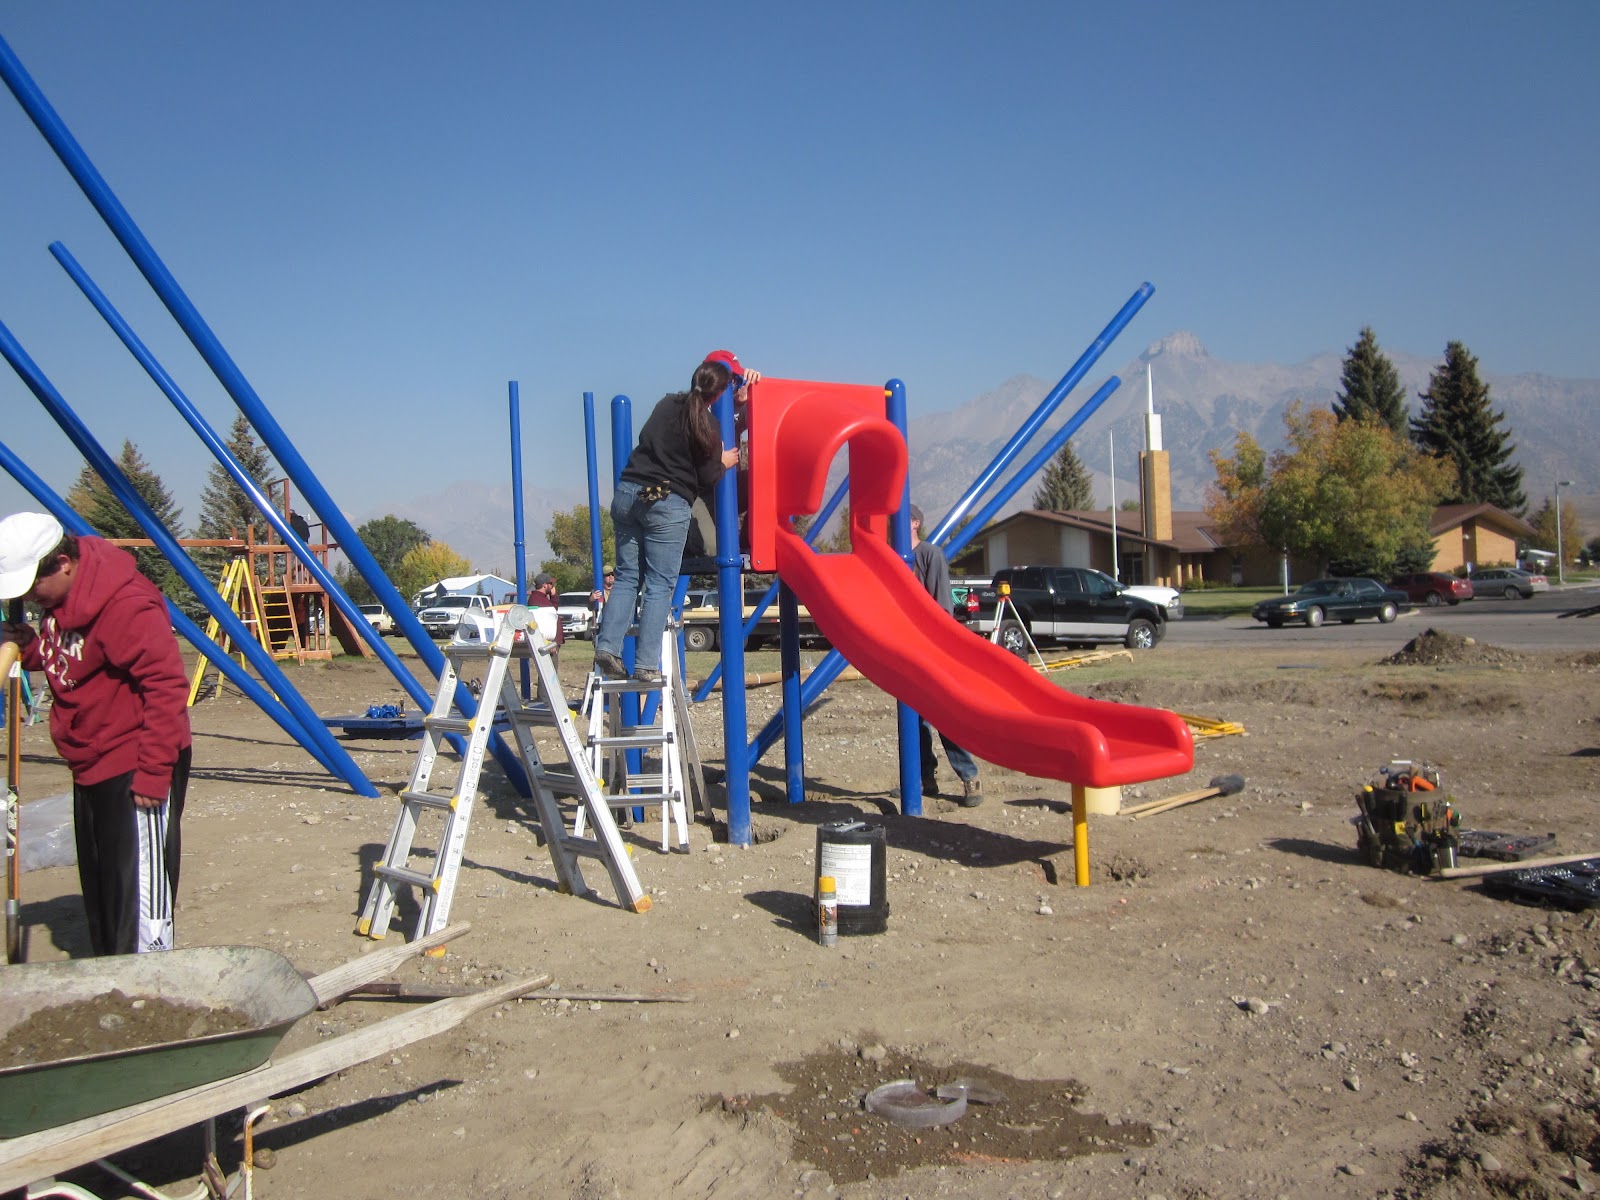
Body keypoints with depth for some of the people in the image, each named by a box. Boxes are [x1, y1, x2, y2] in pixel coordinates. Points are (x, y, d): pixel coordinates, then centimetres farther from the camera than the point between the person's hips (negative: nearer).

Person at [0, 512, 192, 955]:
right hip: (91, 768, 10)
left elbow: (166, 687, -26)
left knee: (138, 888, -7)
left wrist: (152, 775, -25)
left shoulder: (125, 605, -25)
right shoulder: (59, 602, 5)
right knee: (100, 888, 19)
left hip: (135, 769, -10)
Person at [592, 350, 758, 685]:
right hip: (667, 505, -6)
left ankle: (607, 646, 0)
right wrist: (724, 463, 18)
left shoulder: (667, 404, 13)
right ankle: (647, 665, -5)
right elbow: (707, 478, -4)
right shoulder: (707, 425, -5)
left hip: (627, 494, 6)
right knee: (660, 585, -1)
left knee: (627, 576, 11)